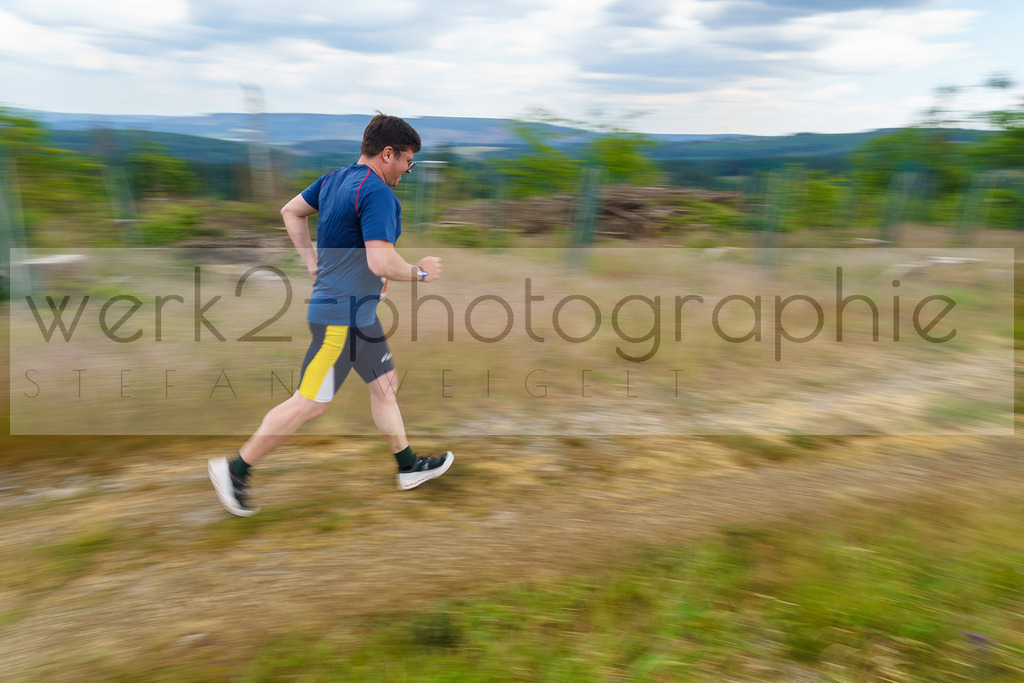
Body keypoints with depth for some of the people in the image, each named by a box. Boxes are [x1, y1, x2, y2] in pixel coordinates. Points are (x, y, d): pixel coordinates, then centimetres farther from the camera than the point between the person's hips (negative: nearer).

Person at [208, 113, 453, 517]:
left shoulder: (335, 179, 10)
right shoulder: (377, 193, -19)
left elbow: (291, 212, 20)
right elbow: (381, 261, -29)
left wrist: (314, 265, 20)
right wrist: (419, 273, -10)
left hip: (357, 313, 11)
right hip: (342, 314, -11)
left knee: (386, 385, 17)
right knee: (310, 403, -3)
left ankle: (409, 467, 29)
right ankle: (234, 470, 9)